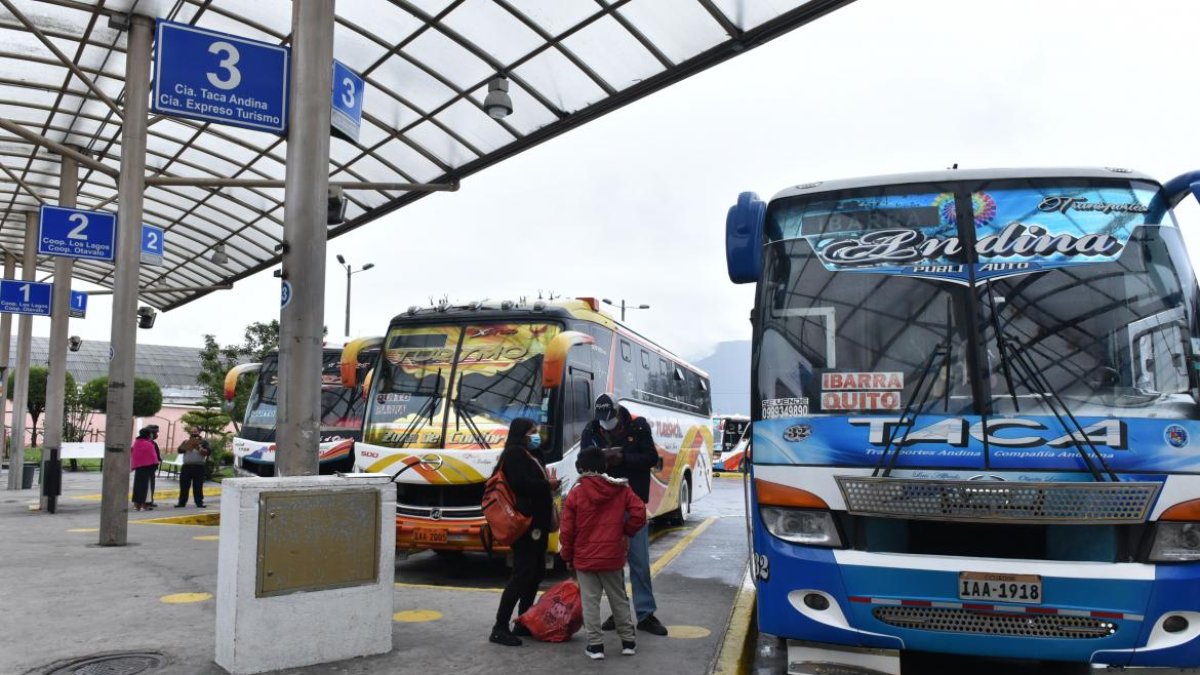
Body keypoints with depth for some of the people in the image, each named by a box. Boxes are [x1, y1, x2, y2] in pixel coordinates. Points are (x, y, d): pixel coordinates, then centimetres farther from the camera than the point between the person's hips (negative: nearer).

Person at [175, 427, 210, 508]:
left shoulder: (203, 442, 7)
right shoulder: (186, 442, 16)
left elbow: (206, 452, -5)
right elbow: (180, 450, 2)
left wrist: (198, 448, -18)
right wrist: (187, 445, -12)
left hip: (198, 467, -3)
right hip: (186, 467, 3)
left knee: (198, 486, -1)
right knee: (184, 486, 4)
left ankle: (199, 503, 2)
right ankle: (182, 503, 9)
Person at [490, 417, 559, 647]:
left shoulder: (529, 454, 23)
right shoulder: (514, 453, -10)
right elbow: (521, 484, -23)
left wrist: (549, 484, 3)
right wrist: (548, 485, -12)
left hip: (536, 522, 11)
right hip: (525, 523, -11)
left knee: (536, 572, 13)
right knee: (523, 573, -12)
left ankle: (523, 623, 21)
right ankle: (500, 628, -10)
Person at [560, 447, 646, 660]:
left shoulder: (575, 495, -7)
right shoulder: (620, 490, -2)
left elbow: (567, 531, -5)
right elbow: (639, 512, -9)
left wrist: (567, 556, 8)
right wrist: (627, 531, 8)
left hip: (584, 558, -2)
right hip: (613, 557, 2)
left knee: (590, 602, 6)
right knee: (619, 599, 14)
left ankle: (595, 644, 6)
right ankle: (628, 641, 21)